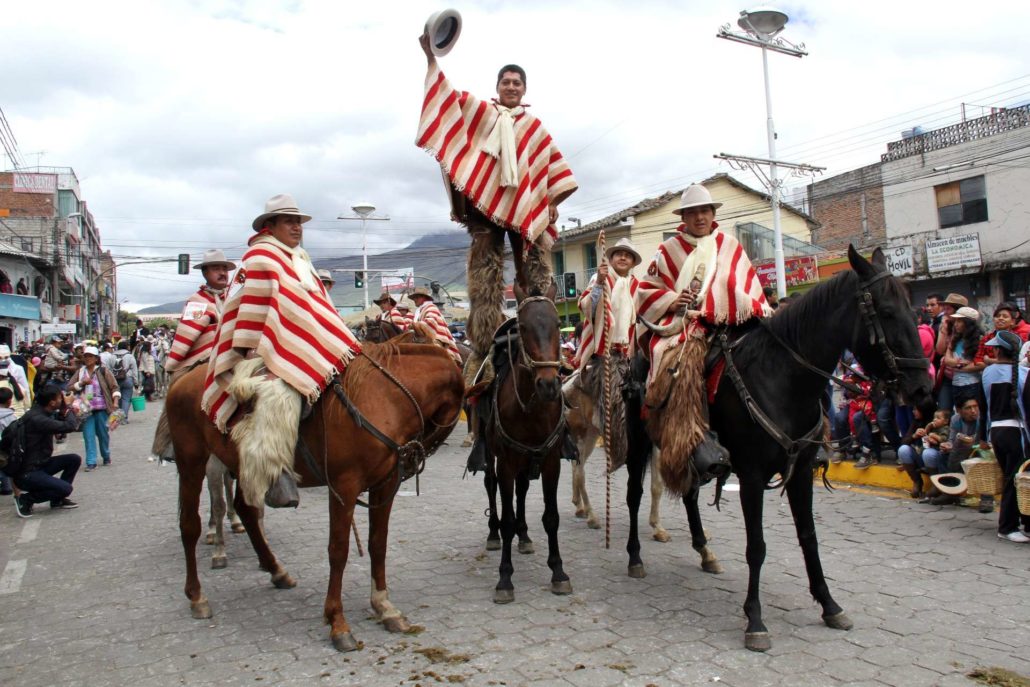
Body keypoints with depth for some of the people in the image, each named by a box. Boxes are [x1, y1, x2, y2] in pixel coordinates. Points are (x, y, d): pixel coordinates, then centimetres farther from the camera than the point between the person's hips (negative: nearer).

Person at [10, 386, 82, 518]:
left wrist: (63, 411, -7)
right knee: (66, 489, -21)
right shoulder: (36, 419, -27)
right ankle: (26, 499, 1)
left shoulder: (42, 413, 3)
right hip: (26, 473, -10)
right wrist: (68, 406, -13)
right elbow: (71, 426, -29)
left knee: (74, 459, 4)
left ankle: (57, 499, 14)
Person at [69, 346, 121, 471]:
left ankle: (106, 457, 27)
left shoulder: (103, 371, 0)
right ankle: (91, 462, 0)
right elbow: (71, 387, 9)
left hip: (101, 408, -3)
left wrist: (115, 402, -14)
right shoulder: (81, 372, 11)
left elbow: (114, 387, -3)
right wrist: (81, 383, -9)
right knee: (88, 435, -3)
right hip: (87, 409, 3)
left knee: (103, 433, 8)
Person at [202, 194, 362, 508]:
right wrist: (246, 353, -19)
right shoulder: (261, 257, -4)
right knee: (278, 397, -33)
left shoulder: (300, 258, 22)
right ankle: (274, 475, -31)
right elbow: (254, 309, -13)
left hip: (305, 346, 10)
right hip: (270, 347, -9)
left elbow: (318, 304, 24)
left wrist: (338, 344, 20)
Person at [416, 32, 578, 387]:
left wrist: (553, 203, 6)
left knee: (537, 277, -3)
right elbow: (449, 97, 3)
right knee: (485, 278, -5)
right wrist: (431, 58, -9)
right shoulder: (481, 113, 15)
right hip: (486, 204, -1)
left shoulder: (535, 127, 18)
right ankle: (484, 351, -4)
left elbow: (554, 168, 18)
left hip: (527, 208, 2)